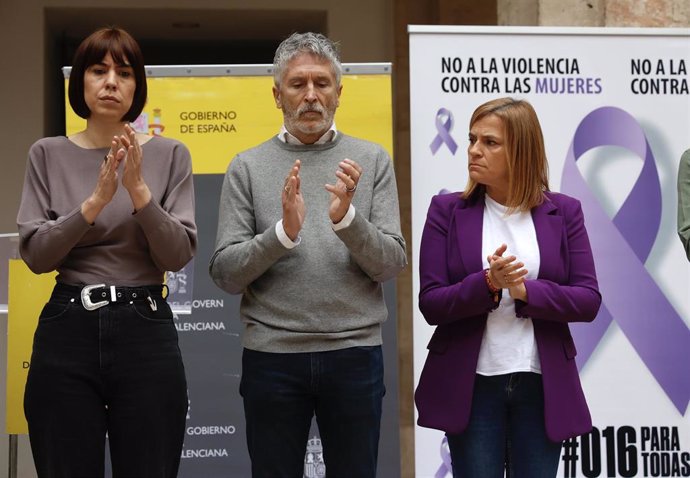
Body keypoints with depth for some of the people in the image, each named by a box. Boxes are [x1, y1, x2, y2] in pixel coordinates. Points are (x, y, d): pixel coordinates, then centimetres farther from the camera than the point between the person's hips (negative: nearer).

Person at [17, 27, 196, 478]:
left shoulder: (169, 154, 4)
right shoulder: (48, 154, 5)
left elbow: (179, 255, -4)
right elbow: (34, 254, -3)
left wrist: (139, 191, -17)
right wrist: (95, 201, -16)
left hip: (146, 331, 0)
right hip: (67, 331, 1)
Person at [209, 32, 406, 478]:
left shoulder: (372, 161, 4)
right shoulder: (248, 167, 3)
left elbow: (390, 264, -2)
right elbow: (226, 273, -3)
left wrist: (346, 218, -19)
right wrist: (283, 231, -18)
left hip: (355, 353, 1)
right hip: (272, 355, 0)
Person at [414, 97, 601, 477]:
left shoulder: (563, 212, 3)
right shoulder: (447, 211, 1)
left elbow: (588, 301, -3)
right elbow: (431, 304, -5)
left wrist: (525, 291, -17)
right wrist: (487, 284, -22)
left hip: (542, 385, 1)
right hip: (470, 385, -1)